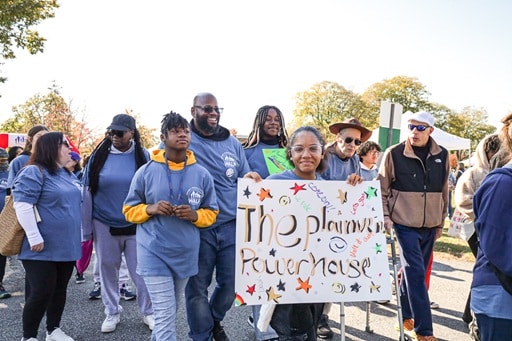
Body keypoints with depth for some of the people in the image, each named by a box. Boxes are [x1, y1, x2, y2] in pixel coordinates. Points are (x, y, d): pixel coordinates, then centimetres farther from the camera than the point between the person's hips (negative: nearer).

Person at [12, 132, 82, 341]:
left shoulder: (67, 174, 14)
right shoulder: (34, 172, -12)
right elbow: (22, 205, -20)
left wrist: (80, 234, 21)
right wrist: (34, 237, -23)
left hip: (66, 245, 8)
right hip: (43, 248, -8)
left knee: (59, 290, 15)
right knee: (41, 292, -3)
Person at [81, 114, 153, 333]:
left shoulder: (143, 156, -3)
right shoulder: (99, 156, -1)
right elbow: (87, 192, 2)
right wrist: (87, 227, 0)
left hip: (136, 225, -1)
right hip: (104, 225, 2)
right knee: (108, 269, 12)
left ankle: (148, 312, 23)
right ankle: (112, 313, 29)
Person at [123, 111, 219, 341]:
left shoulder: (202, 174, -1)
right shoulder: (146, 171, -5)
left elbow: (211, 213, 6)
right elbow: (129, 209, 3)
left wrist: (194, 215, -15)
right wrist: (150, 209, -17)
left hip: (187, 255, 3)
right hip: (154, 254, -3)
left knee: (170, 311, 22)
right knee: (165, 315, -4)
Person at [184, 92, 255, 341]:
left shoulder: (232, 143, 10)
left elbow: (245, 181, 19)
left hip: (231, 225, 4)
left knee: (231, 282, 12)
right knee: (198, 286, 6)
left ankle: (214, 321, 41)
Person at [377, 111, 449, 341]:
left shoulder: (442, 156, 4)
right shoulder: (394, 154, -8)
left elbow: (444, 191, 13)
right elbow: (382, 188, -1)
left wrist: (441, 222, 15)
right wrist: (385, 216, -9)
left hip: (429, 225, 4)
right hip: (405, 223, -4)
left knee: (414, 272, 14)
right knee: (415, 273, -7)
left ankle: (406, 316, 32)